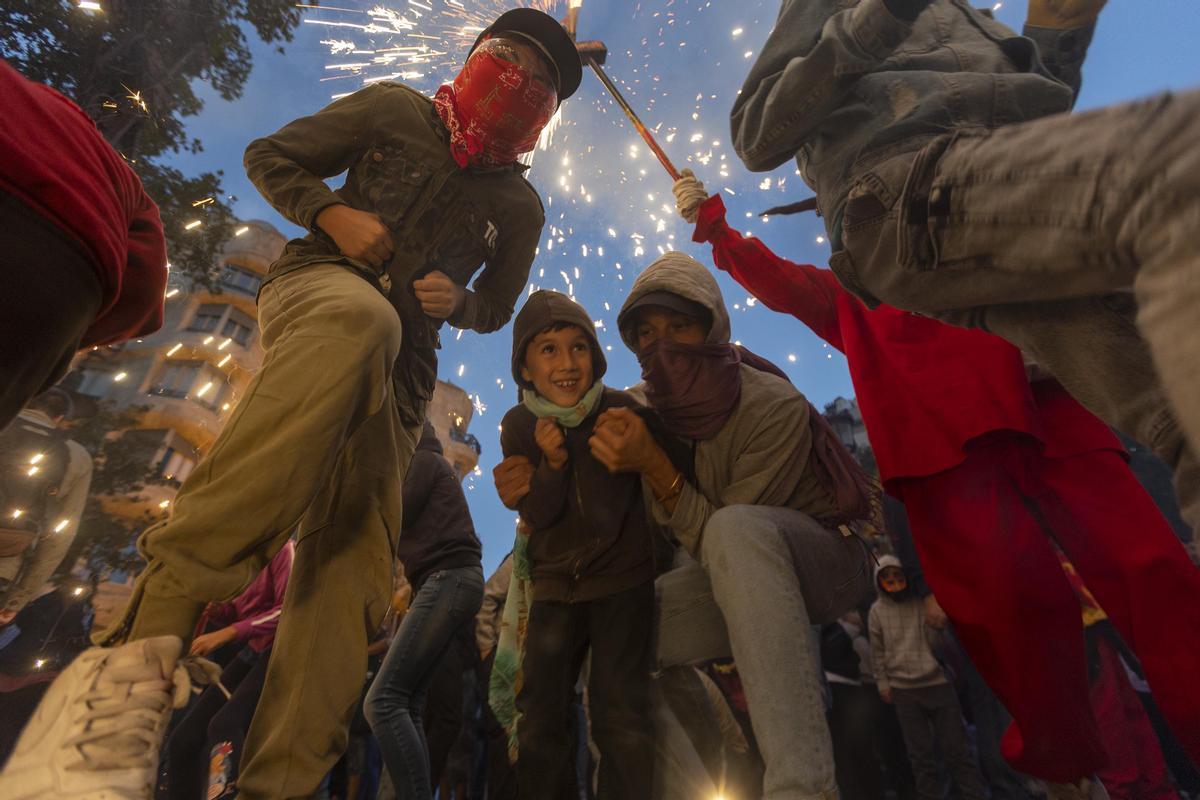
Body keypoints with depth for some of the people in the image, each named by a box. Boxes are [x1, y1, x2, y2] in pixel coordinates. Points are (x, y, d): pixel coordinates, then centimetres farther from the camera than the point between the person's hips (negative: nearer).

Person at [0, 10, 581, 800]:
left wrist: (457, 302, 1)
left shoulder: (520, 207, 18)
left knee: (355, 553, -13)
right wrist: (330, 212, -5)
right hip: (315, 287, -3)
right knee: (361, 318, -42)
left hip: (399, 366, 4)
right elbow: (269, 156, 16)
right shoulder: (395, 110, 15)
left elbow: (495, 308, 25)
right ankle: (143, 640, -45)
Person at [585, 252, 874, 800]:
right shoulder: (648, 408, -8)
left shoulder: (774, 407, -25)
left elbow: (717, 535, -26)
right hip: (744, 572, 6)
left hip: (826, 561, -6)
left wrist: (652, 462, -38)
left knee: (736, 529, -39)